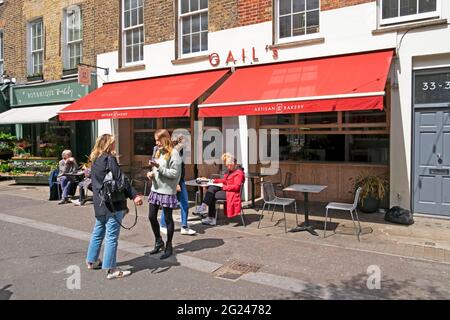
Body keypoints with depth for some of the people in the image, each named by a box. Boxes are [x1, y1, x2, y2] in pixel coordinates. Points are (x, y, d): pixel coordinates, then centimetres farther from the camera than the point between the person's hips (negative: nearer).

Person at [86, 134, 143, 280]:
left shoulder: (95, 160, 13)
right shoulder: (109, 159, -13)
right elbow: (120, 179, -17)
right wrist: (134, 195, -17)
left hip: (100, 204, 9)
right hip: (113, 204, -9)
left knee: (98, 232, 21)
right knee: (111, 236, -4)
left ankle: (91, 261, 35)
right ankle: (111, 269, 2)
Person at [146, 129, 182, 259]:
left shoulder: (173, 153, -11)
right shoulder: (158, 152, 12)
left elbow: (174, 173, -16)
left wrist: (159, 167, -22)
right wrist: (151, 173, -2)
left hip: (167, 191, -7)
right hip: (155, 189, 7)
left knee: (168, 219, 4)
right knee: (152, 216, 10)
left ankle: (168, 246, 20)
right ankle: (158, 242, 31)